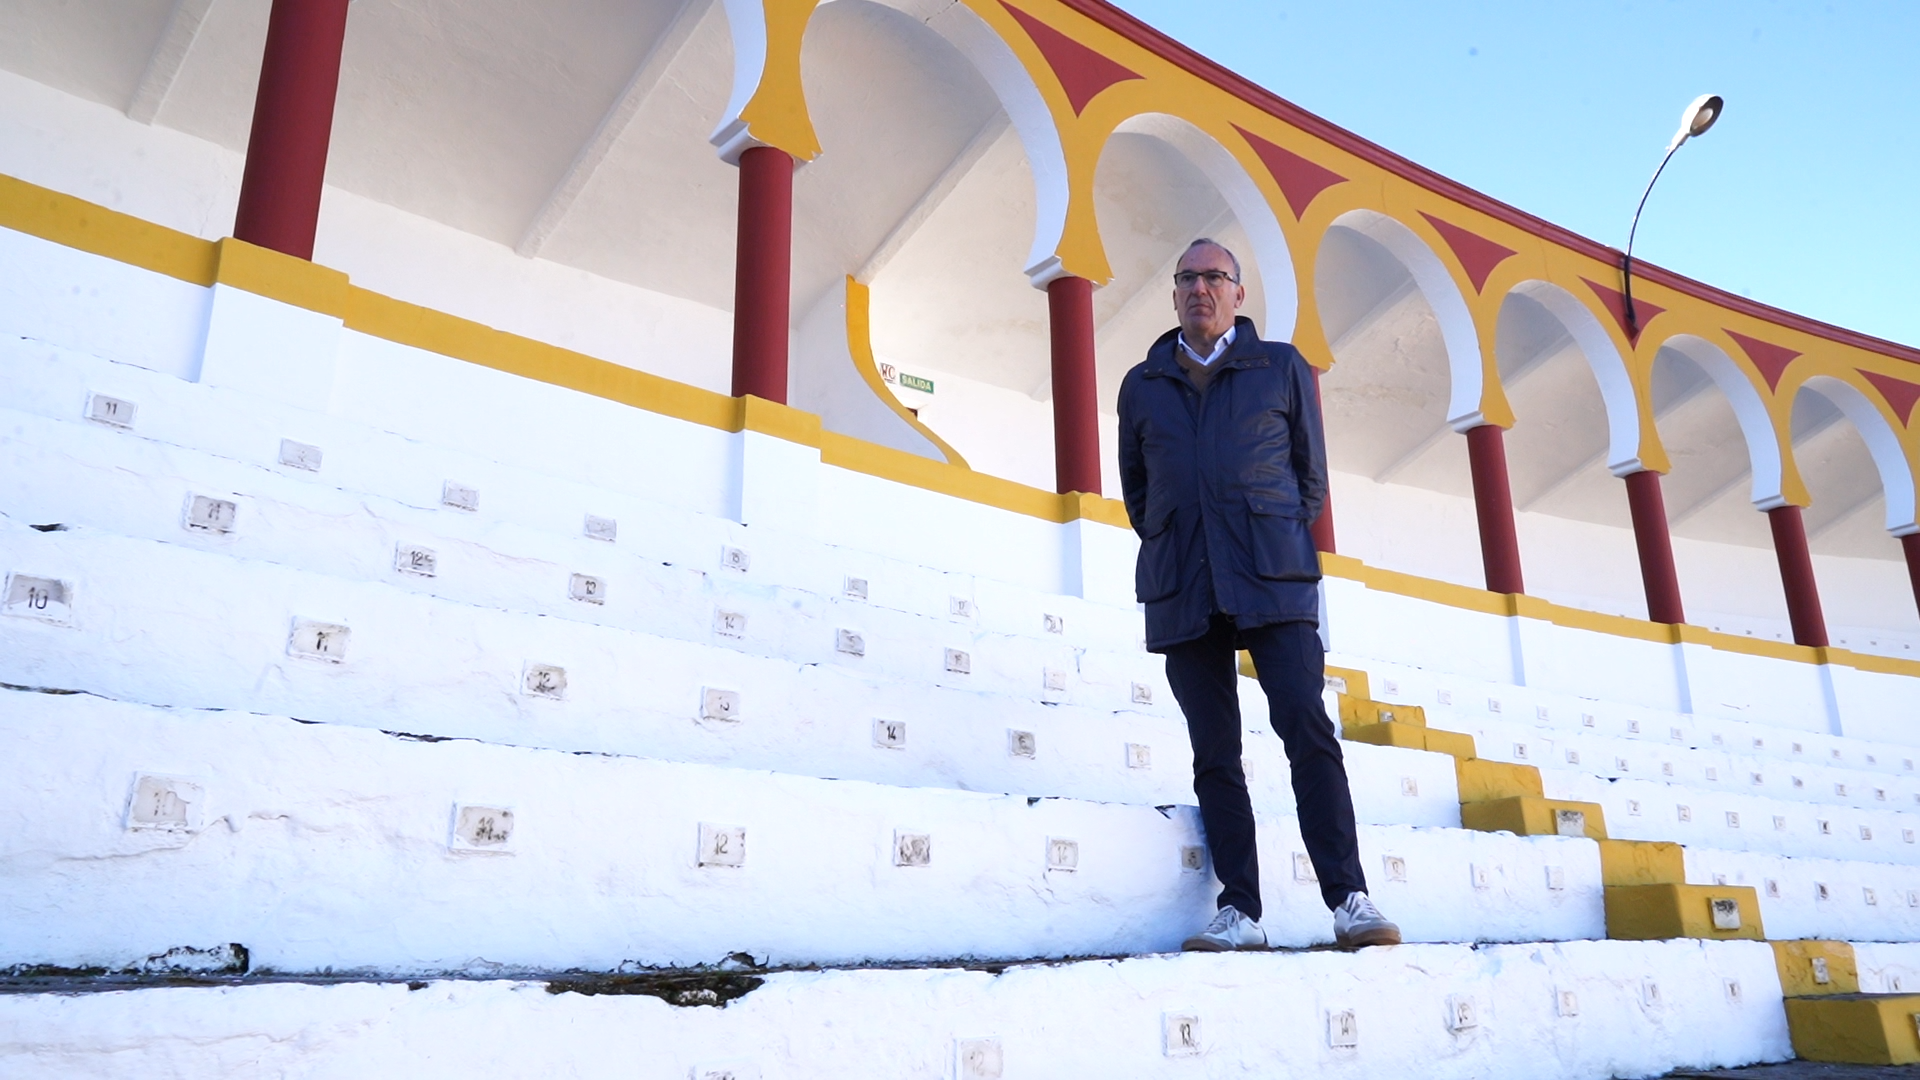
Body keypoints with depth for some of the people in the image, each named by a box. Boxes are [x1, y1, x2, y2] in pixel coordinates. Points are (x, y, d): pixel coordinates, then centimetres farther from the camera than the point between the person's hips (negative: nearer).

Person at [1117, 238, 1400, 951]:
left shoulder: (1283, 368, 13)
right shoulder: (1142, 385, 17)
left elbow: (1311, 471, 14)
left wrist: (1279, 544, 8)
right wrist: (1169, 546, 13)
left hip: (1274, 579, -2)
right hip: (1182, 591, 2)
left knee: (1308, 728, -12)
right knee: (1215, 753, 0)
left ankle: (1349, 899, -8)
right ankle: (1239, 911, 2)